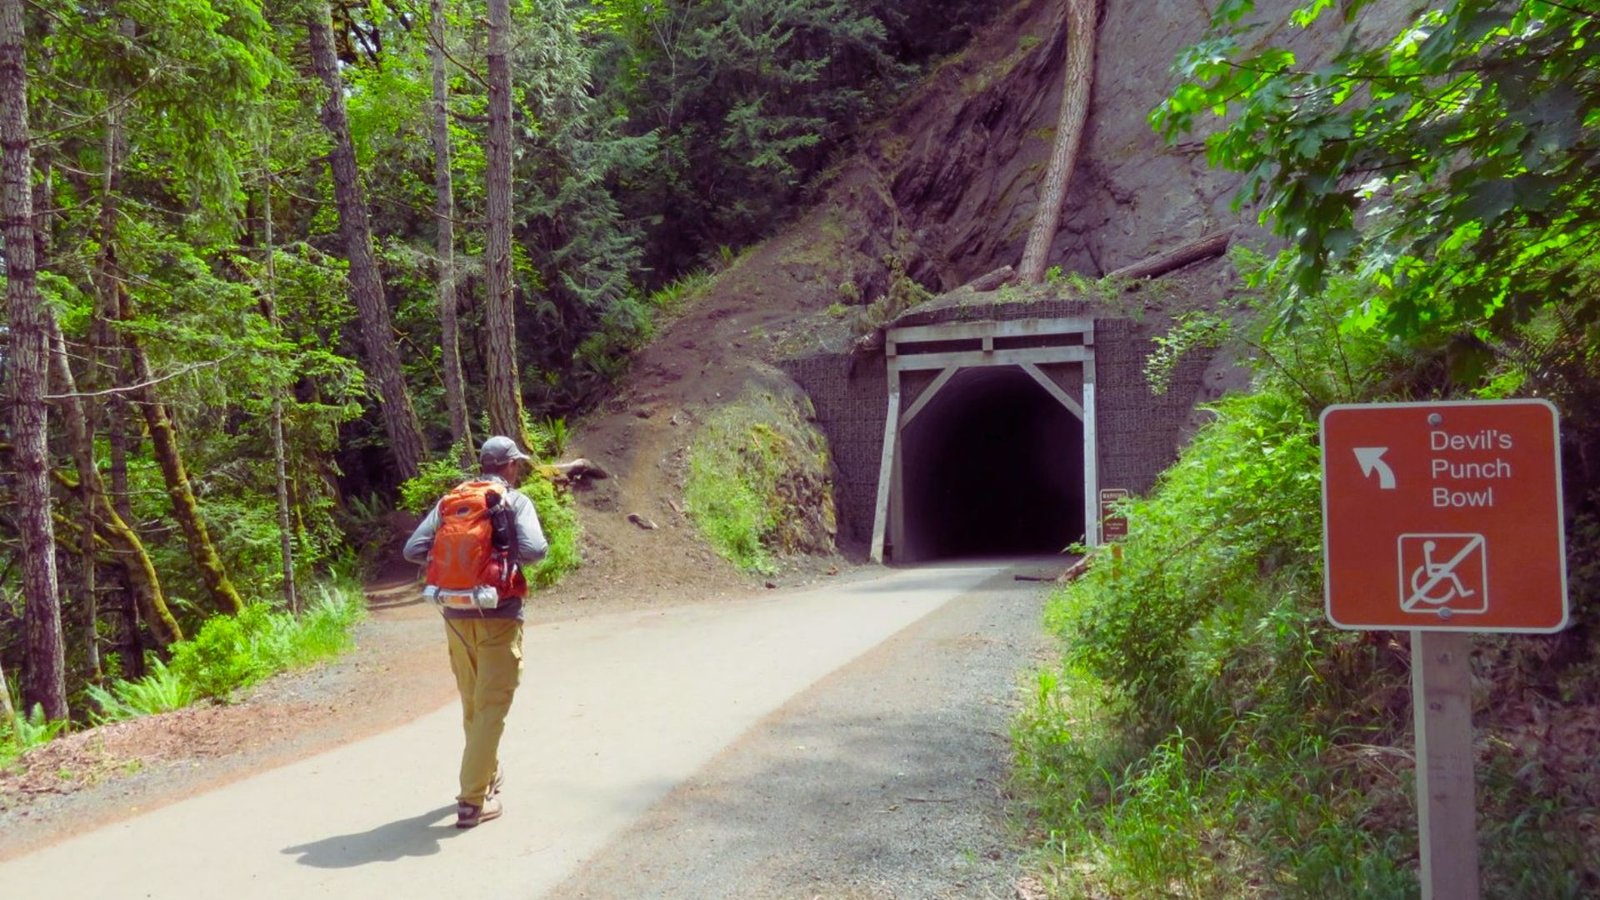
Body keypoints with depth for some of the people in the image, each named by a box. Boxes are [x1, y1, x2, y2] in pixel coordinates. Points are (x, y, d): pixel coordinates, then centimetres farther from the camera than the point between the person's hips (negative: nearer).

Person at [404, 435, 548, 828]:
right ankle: (473, 800, -2)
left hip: (456, 617, 5)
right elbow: (533, 550, -19)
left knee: (472, 705, 21)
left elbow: (413, 549, 0)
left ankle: (487, 777, 38)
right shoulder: (516, 501, -5)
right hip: (499, 618, -5)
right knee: (491, 710, 1)